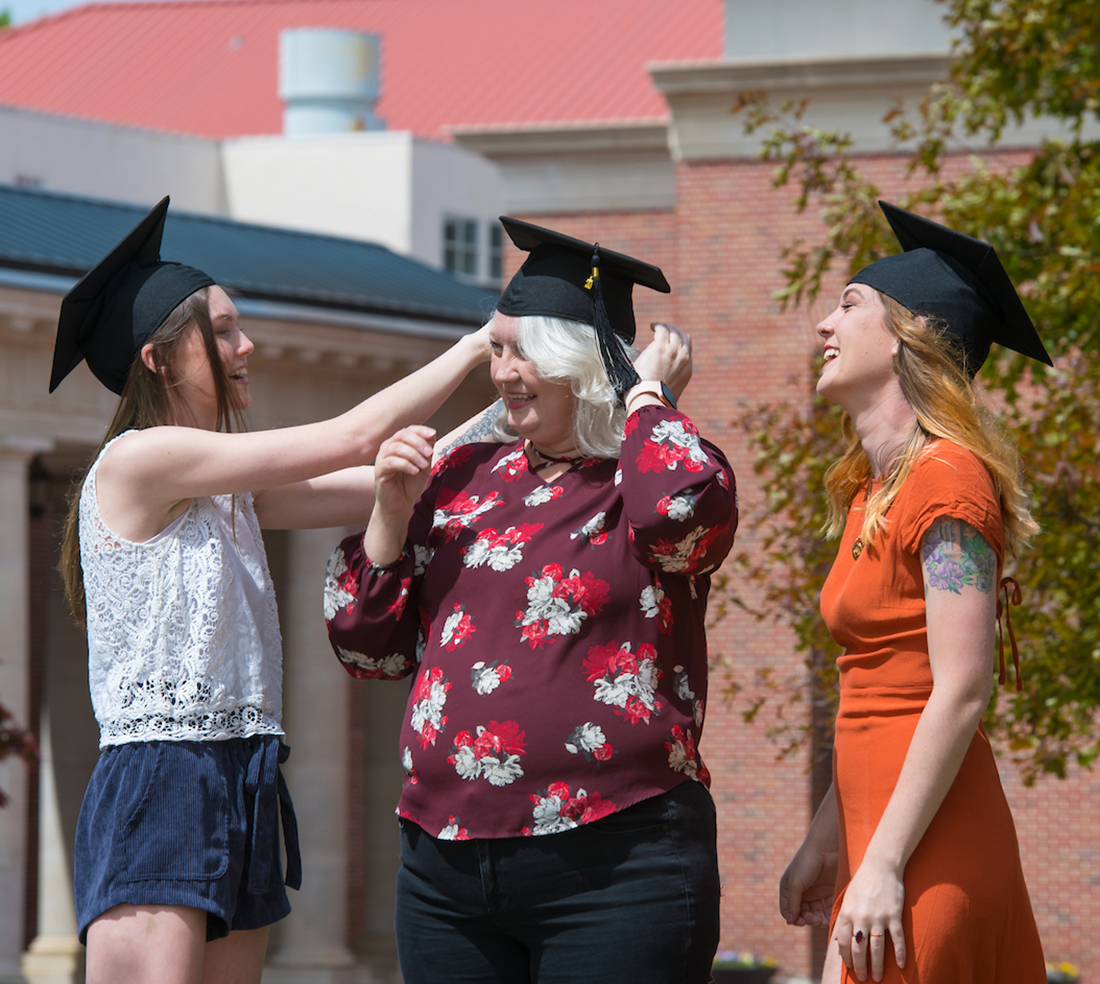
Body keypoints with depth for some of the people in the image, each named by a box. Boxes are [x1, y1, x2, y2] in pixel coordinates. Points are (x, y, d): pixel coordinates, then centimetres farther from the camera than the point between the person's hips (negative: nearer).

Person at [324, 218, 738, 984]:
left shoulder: (654, 474, 1)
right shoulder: (463, 479, 15)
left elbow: (685, 511, -26)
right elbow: (369, 649, 15)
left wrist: (648, 395, -7)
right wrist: (392, 510, 0)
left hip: (614, 872, -5)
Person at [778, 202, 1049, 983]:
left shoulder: (945, 479, -12)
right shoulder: (870, 490, 16)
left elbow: (961, 692, -18)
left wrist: (884, 864, -20)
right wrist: (825, 843, 18)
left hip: (927, 845, -9)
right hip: (879, 831, 9)